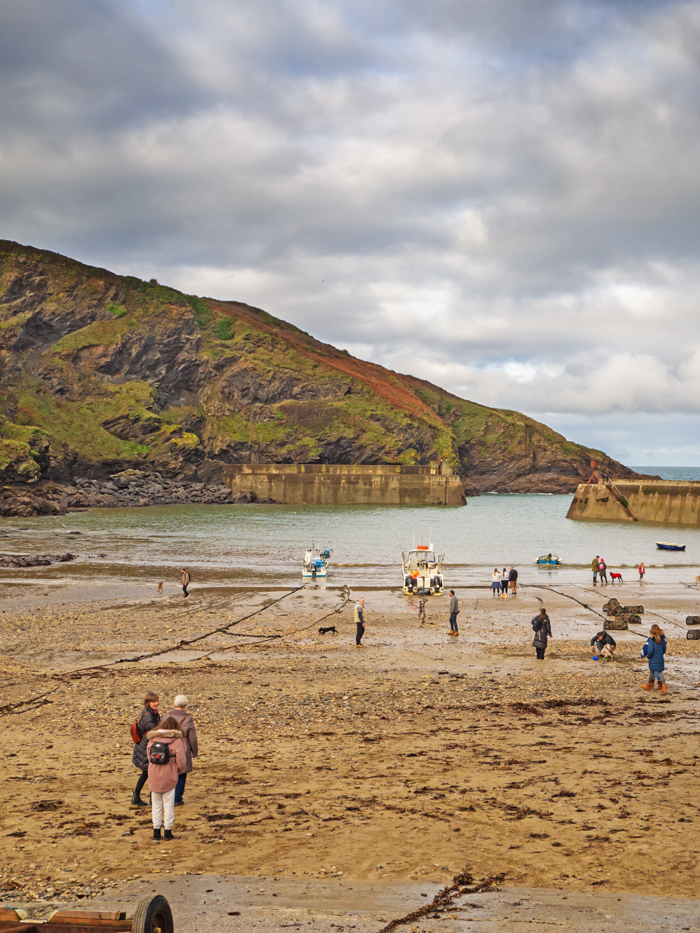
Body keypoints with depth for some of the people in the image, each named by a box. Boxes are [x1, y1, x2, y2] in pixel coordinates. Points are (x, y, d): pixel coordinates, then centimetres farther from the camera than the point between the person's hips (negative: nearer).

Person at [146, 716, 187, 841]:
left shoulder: (152, 739, 2)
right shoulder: (176, 740, -10)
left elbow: (148, 755, 8)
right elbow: (181, 761, -12)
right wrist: (178, 771, 7)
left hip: (154, 777, 3)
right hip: (169, 777, -3)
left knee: (156, 805, 14)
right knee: (168, 805, 8)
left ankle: (156, 831, 17)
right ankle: (168, 831, 11)